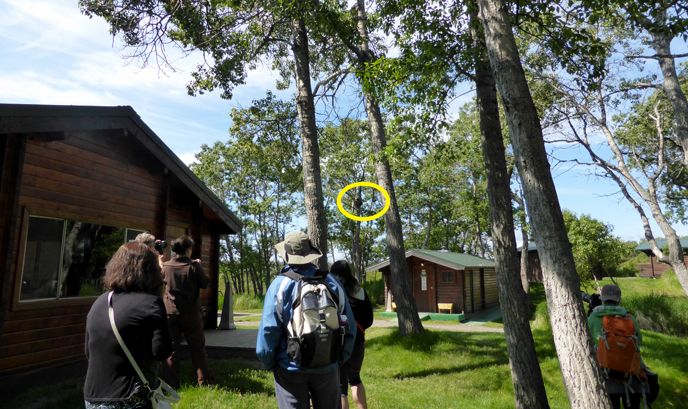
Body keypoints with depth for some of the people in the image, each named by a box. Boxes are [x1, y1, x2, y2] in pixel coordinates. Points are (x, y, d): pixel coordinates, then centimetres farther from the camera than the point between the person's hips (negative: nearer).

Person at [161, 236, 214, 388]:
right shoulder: (194, 266, -12)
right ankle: (205, 382, 16)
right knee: (198, 348, 10)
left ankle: (170, 383, 14)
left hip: (171, 314, 2)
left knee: (171, 349, 11)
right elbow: (205, 284, -2)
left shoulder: (166, 266, -3)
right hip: (191, 314, -2)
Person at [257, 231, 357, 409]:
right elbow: (349, 327, 1)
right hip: (327, 368, 2)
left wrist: (269, 364, 3)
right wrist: (340, 357, 13)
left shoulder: (279, 285, -10)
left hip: (291, 369, -2)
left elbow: (268, 331, -11)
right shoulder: (331, 282, -2)